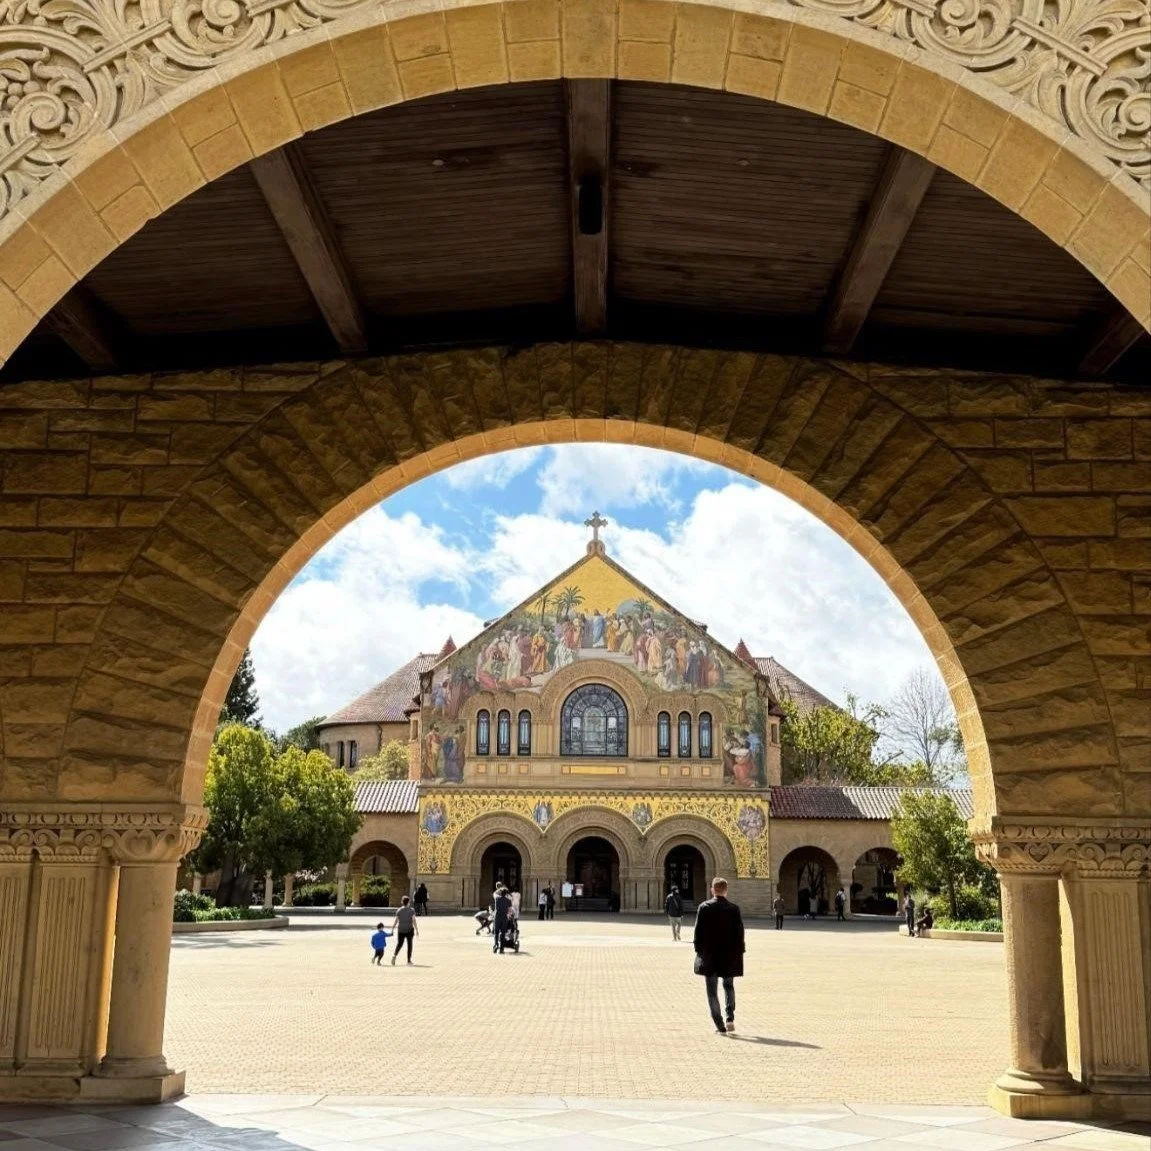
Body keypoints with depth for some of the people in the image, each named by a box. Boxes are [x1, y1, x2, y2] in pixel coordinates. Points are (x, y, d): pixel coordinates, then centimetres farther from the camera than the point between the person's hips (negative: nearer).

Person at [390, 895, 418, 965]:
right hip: (409, 930, -2)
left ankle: (394, 955, -16)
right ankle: (409, 960, 8)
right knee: (409, 944, 8)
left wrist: (392, 929, 9)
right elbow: (414, 920, -9)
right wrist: (416, 930, -5)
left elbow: (396, 921, 0)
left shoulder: (398, 910, 1)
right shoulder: (412, 910, -5)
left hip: (400, 930, 2)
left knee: (399, 944, 10)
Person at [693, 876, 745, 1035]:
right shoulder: (734, 908, -5)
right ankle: (730, 1018, 6)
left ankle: (720, 1026, 3)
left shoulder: (704, 907, -7)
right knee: (729, 986, 21)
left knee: (712, 991, 7)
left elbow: (699, 931, -5)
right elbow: (739, 932, -2)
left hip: (709, 956, -1)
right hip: (729, 955, 2)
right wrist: (739, 953, 6)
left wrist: (699, 951, 4)